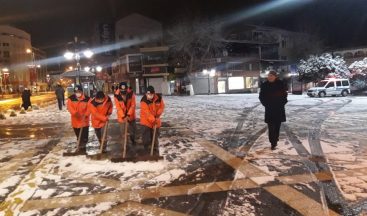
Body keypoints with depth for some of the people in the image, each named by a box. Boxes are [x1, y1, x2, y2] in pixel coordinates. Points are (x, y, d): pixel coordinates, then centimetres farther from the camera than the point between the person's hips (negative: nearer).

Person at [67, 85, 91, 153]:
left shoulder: (87, 99, -9)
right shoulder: (71, 98, -5)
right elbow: (69, 107, -13)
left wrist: (85, 115, -26)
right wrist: (74, 113, -31)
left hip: (84, 121, -2)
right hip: (75, 120, 2)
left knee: (84, 135, 1)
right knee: (78, 135, 16)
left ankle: (82, 147, 17)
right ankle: (80, 146, 35)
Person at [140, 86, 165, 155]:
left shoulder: (159, 98, -10)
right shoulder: (144, 101, -21)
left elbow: (162, 107, 1)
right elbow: (147, 112, -26)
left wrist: (158, 115, -13)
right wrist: (153, 120, -34)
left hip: (156, 121, 3)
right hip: (146, 121, -3)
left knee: (155, 137, 13)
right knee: (146, 138, -2)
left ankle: (155, 151, 28)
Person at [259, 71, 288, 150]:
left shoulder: (280, 84, -2)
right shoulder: (264, 85, -3)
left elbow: (284, 94, 6)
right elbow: (261, 96, 4)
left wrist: (282, 103, -4)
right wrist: (265, 104, -5)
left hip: (279, 109, 1)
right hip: (269, 109, -1)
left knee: (277, 125, 10)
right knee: (271, 127, -5)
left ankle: (275, 139, 28)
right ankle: (273, 143, -1)